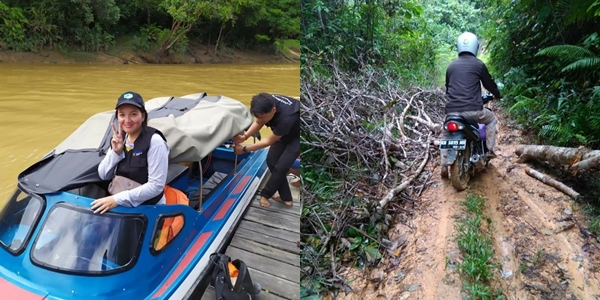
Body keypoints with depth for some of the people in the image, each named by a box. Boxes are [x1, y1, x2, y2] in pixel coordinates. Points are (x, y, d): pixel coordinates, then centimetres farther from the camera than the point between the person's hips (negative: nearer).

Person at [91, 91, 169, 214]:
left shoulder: (154, 141, -17)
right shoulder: (120, 138, 4)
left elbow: (156, 186, -20)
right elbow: (103, 176, 6)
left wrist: (118, 199, -21)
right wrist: (115, 152, -9)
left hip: (149, 208, -6)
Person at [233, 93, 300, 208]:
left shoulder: (286, 118, -43)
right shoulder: (268, 103, -26)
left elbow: (269, 141, -28)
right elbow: (258, 123, -7)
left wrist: (244, 149, -23)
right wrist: (245, 136, -25)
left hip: (296, 135, -7)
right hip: (284, 132, 7)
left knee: (281, 166, -10)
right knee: (271, 161, 3)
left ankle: (265, 194, 13)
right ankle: (286, 197, 15)